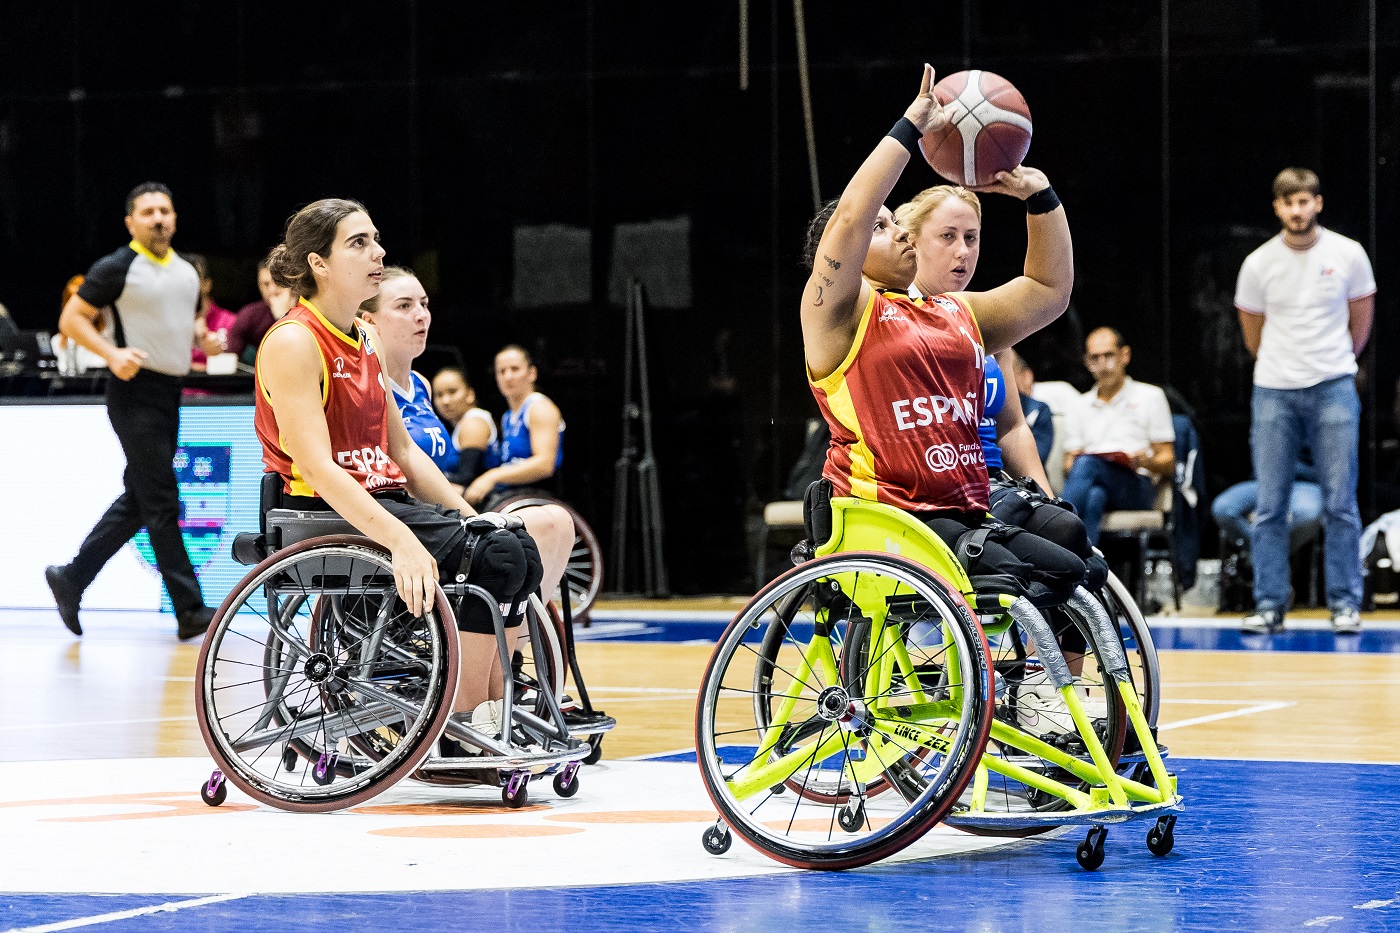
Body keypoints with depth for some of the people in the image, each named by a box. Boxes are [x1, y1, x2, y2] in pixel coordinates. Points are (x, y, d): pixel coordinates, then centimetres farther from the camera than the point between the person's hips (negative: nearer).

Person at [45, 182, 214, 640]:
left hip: (170, 394, 8)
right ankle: (190, 610, -9)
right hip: (135, 394, -8)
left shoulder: (187, 272, 13)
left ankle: (71, 577, 23)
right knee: (162, 503, -8)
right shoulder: (116, 269, -9)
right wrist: (112, 354, -20)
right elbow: (71, 319, -7)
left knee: (137, 502, 11)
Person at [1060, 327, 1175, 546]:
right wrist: (1070, 467, -8)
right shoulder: (1080, 407, 26)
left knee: (1086, 463, -35)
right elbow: (1070, 464, 17)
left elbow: (1168, 466, 11)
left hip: (1136, 484, -2)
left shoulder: (1150, 396, 16)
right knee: (1094, 498, -39)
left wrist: (1148, 462, -13)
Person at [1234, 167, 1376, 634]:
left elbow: (1361, 319, 12)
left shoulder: (1348, 255, -2)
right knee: (1269, 506, -1)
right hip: (1273, 391, 1)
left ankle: (1345, 604, 4)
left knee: (1340, 504, -2)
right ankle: (1269, 604, 4)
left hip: (1333, 389, -1)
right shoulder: (1258, 264, -1)